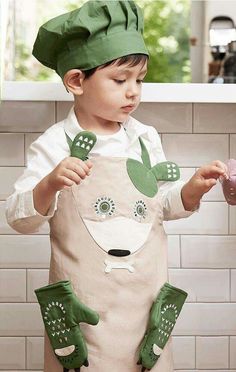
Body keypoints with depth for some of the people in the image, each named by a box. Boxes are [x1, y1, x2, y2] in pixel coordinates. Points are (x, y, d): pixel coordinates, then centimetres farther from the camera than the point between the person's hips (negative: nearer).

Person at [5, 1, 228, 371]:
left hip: (144, 296, 4)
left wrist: (191, 190, -4)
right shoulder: (55, 144, -7)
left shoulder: (146, 138, 5)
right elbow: (19, 218, -8)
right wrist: (49, 185, -26)